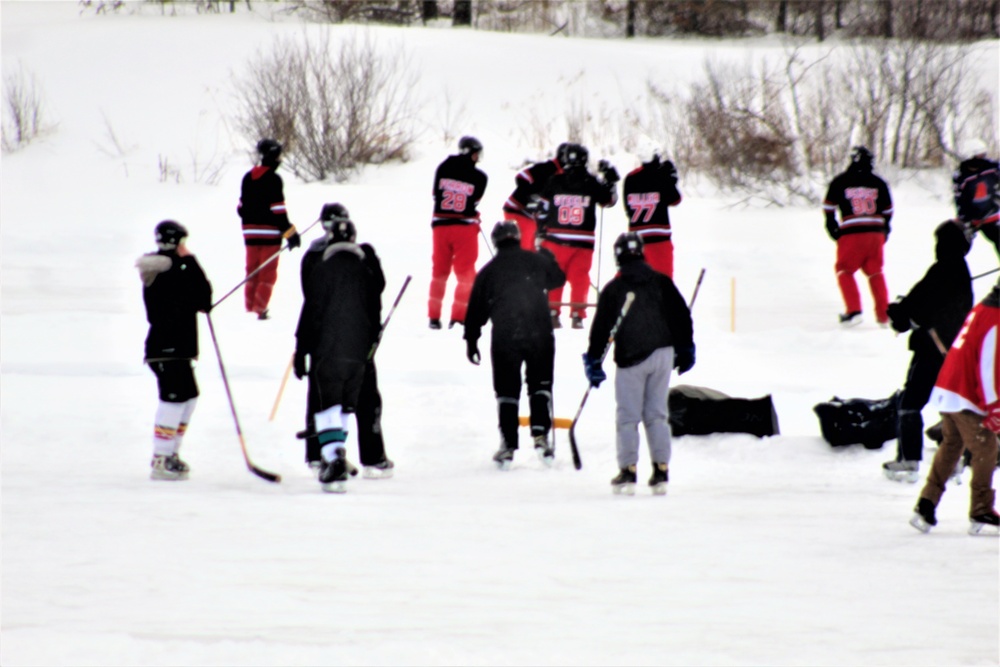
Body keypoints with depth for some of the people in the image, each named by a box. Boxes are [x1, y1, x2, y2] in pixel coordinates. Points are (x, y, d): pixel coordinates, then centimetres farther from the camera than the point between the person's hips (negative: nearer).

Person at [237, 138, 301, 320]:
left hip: (250, 232, 6)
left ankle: (249, 306, 17)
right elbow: (278, 211, -17)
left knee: (252, 269, 15)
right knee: (268, 272, 0)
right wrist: (290, 233, -13)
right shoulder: (273, 179, -14)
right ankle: (260, 309, -6)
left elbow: (241, 206, 13)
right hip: (270, 233, -6)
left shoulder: (248, 177, 8)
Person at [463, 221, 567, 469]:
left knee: (507, 390, 8)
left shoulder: (489, 270, 6)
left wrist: (471, 341, 18)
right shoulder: (537, 261, 7)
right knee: (540, 384, 14)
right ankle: (540, 435, -2)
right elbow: (558, 279, 27)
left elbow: (477, 308, 8)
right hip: (539, 334, 1)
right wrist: (547, 257, 46)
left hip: (504, 337, -1)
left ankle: (508, 446, 5)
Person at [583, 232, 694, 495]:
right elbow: (682, 316, 7)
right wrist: (685, 350, 18)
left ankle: (628, 471, 0)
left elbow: (601, 328, -2)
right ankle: (661, 472, 4)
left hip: (631, 358, -3)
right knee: (657, 414, 9)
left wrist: (593, 362, 5)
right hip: (662, 353, 3)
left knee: (627, 417, 3)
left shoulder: (613, 289, -4)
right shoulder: (662, 282, 4)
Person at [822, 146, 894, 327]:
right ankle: (884, 315, 14)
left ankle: (854, 310, -5)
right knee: (875, 273, 15)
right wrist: (884, 232, 27)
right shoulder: (878, 183, 10)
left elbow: (829, 207, 4)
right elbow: (888, 211, 15)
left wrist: (832, 228, 15)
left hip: (851, 234, -3)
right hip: (876, 233, 3)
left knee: (845, 271, 10)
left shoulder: (840, 181, 2)